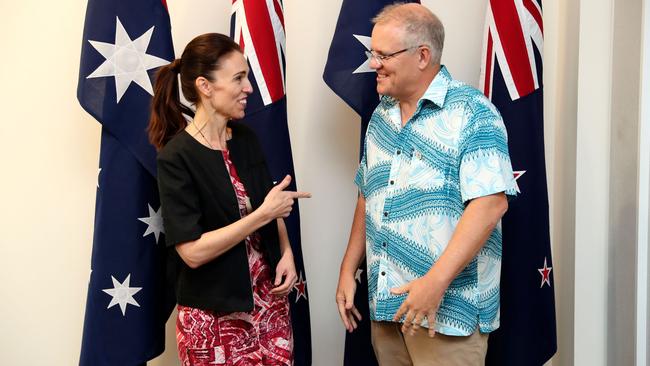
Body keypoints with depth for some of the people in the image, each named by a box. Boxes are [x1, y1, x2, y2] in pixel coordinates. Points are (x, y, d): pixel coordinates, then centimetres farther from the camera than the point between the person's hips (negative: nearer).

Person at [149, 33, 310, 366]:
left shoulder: (246, 139, 4)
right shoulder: (175, 158, -16)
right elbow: (192, 251, -20)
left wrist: (286, 253, -2)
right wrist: (263, 214, -18)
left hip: (270, 302, 6)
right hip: (213, 317, -5)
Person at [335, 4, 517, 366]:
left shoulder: (472, 112, -11)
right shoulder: (382, 115, 10)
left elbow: (491, 203, -20)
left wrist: (436, 281, -25)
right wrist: (348, 270, 12)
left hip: (447, 307, -6)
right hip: (385, 302, 7)